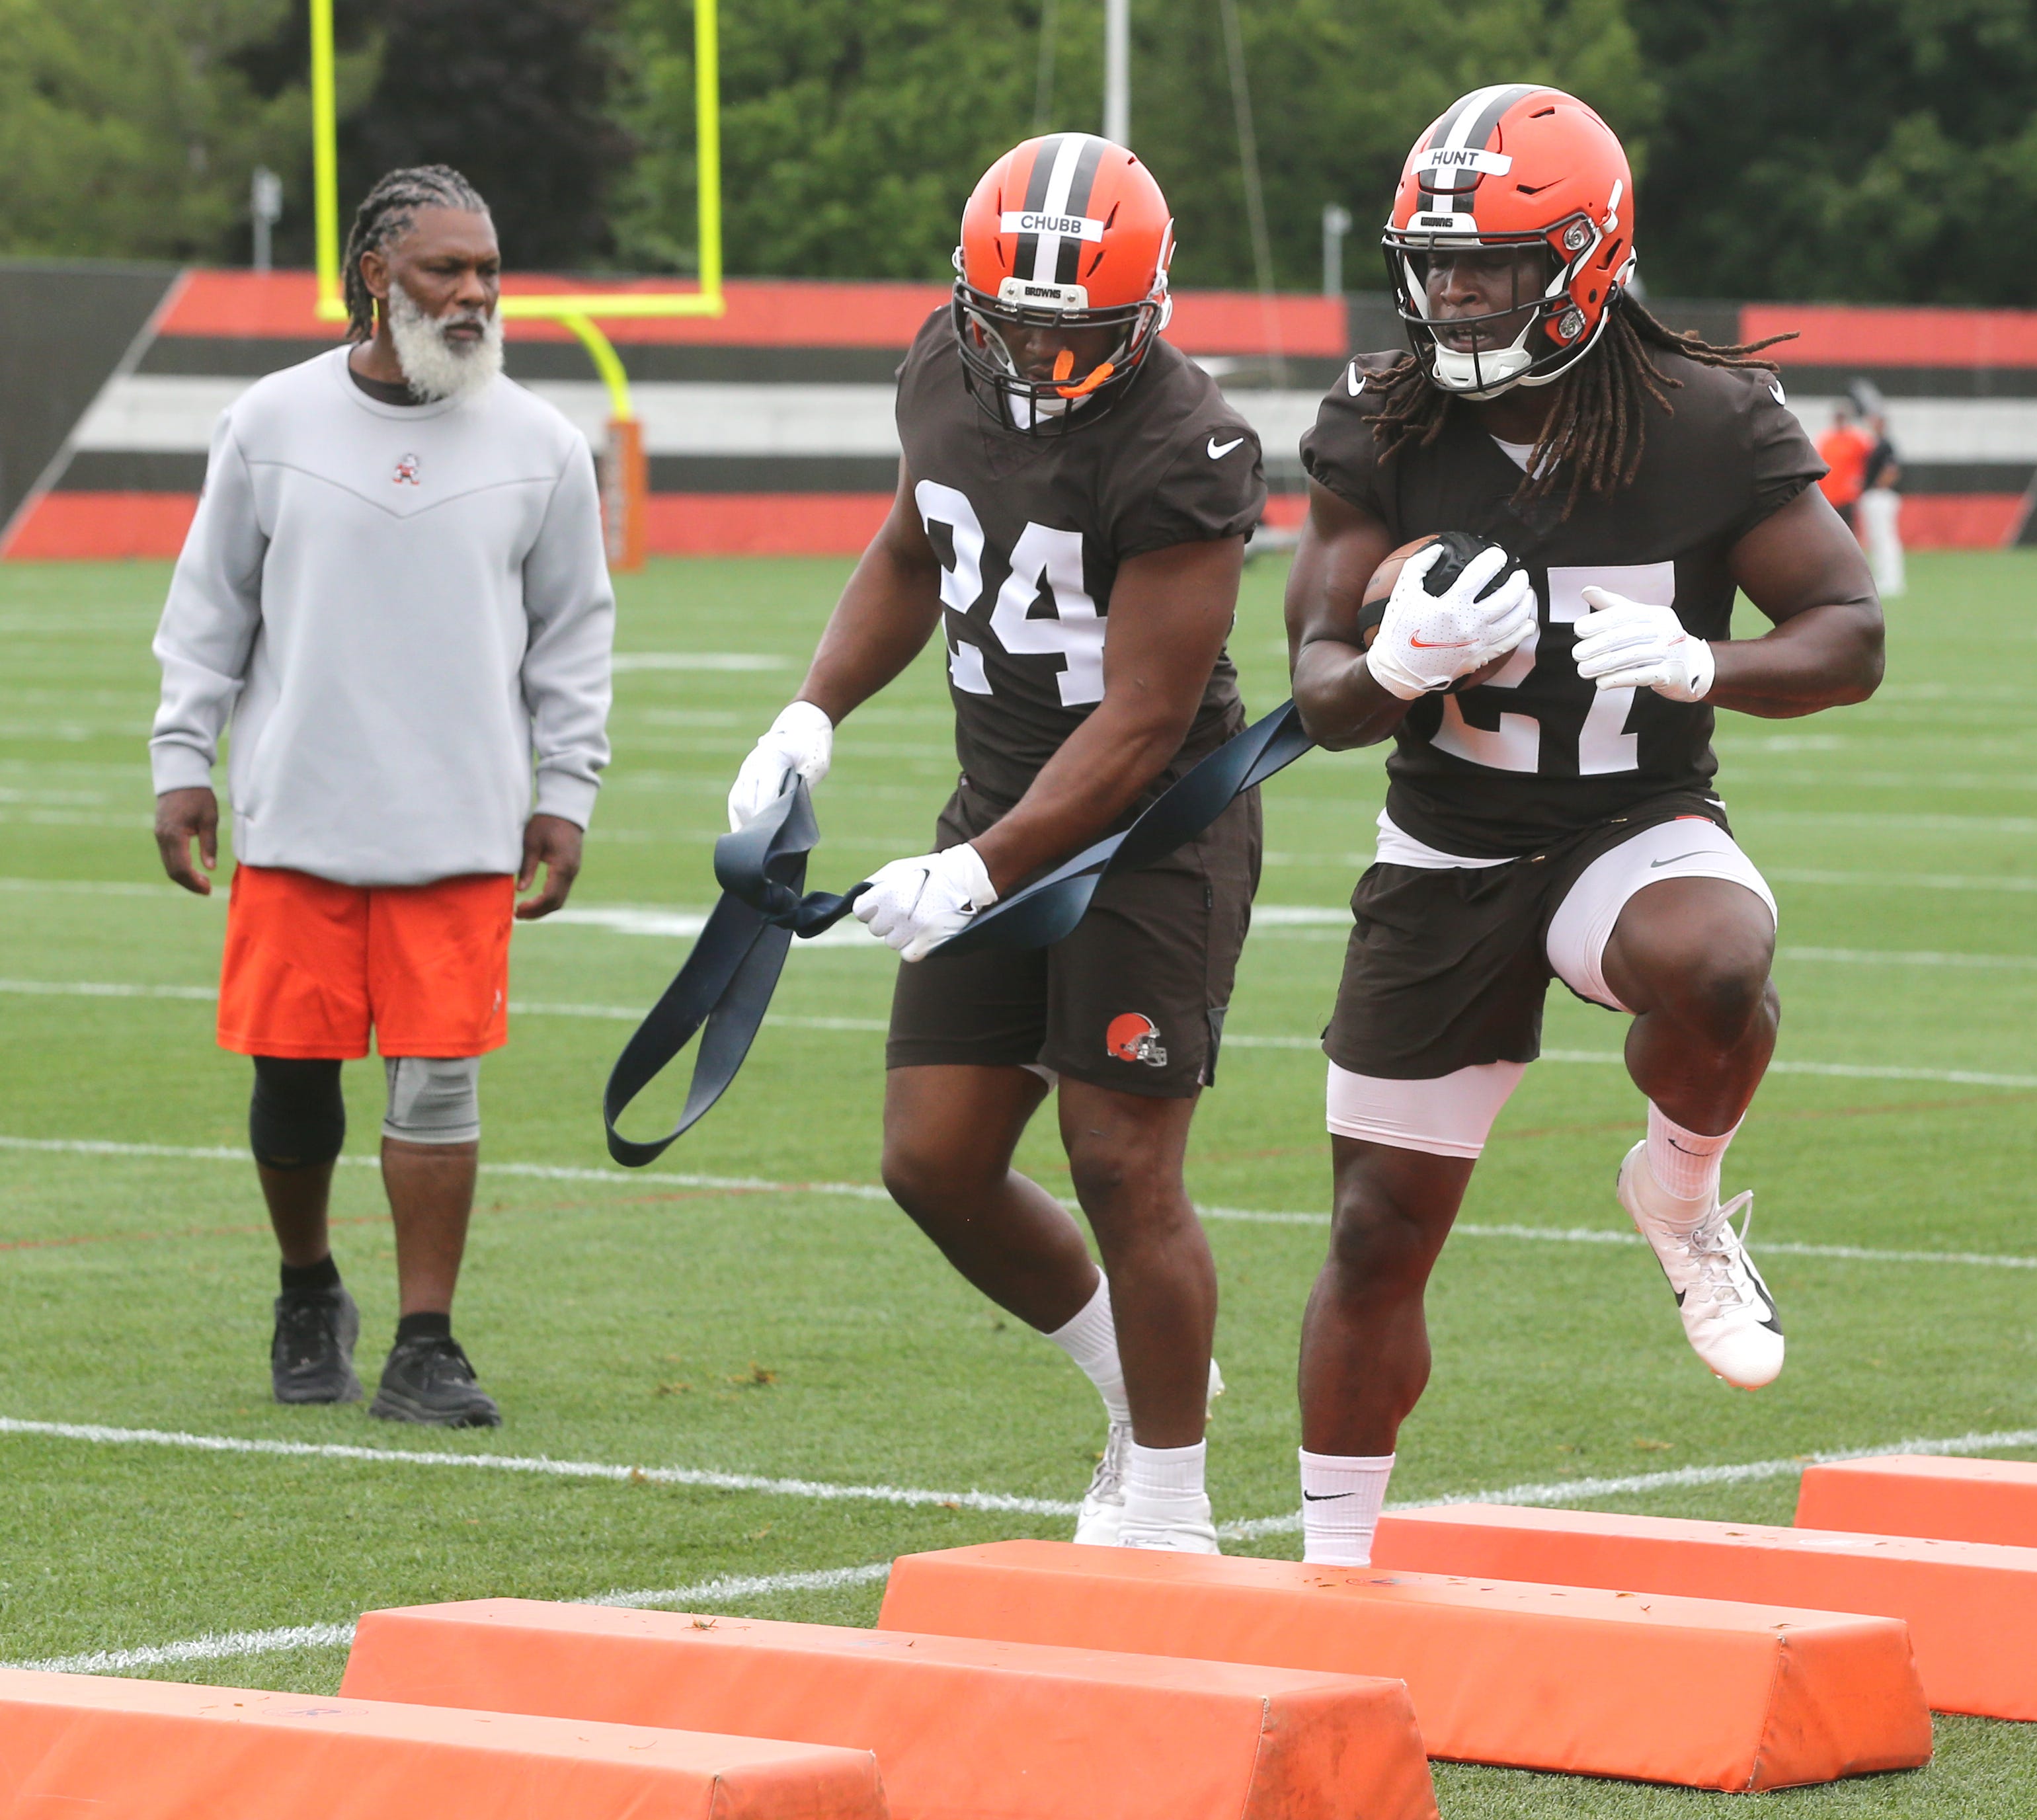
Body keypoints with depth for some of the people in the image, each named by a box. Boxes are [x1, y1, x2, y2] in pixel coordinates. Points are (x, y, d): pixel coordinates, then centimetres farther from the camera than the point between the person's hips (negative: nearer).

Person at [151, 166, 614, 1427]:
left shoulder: (539, 446, 4)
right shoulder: (274, 425, 3)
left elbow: (575, 632, 11)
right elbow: (210, 608, 11)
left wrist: (565, 795, 6)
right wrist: (184, 761, 6)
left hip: (460, 825, 0)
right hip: (295, 814, 0)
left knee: (438, 1077, -5)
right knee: (293, 1070, 3)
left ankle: (425, 1347, 2)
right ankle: (309, 1295, 28)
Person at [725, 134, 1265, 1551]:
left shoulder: (1183, 453, -22)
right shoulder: (948, 373, 0)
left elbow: (1143, 725, -22)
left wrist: (978, 874, -28)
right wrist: (814, 717, 7)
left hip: (1156, 830, -7)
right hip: (1003, 808, 7)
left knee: (1124, 1166, -6)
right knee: (935, 1161, 4)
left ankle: (1168, 1516, 7)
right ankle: (1132, 1369, 28)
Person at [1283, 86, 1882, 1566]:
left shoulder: (1710, 428, -12)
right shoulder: (1381, 436, -7)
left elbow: (1851, 637, -9)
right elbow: (1320, 691, -6)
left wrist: (1698, 664, -29)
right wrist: (1392, 670, -31)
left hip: (1640, 831, -2)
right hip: (1447, 860, 2)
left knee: (1713, 969, -38)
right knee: (1380, 1238, 5)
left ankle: (1680, 1198, -5)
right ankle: (1334, 1573, 22)